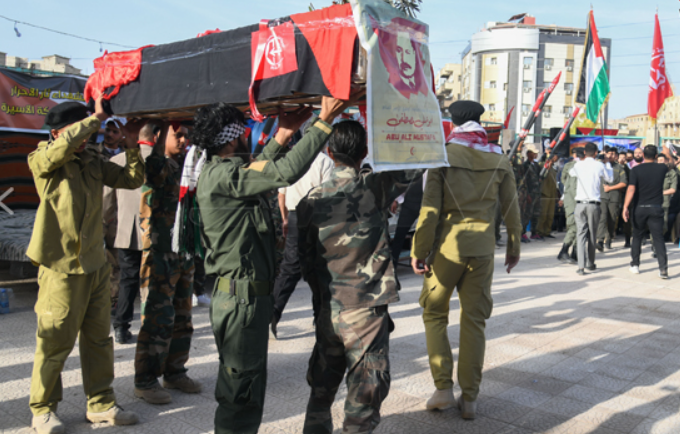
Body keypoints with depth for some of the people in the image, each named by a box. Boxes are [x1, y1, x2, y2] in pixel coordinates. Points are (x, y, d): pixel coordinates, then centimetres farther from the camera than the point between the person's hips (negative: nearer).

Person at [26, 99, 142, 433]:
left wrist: (132, 145, -2)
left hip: (95, 265, 6)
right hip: (61, 267, -6)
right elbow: (63, 147, -28)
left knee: (99, 339, 12)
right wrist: (97, 117, -21)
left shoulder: (93, 163, 10)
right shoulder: (42, 160, -5)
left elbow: (132, 179, 11)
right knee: (55, 342, 1)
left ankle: (100, 404, 24)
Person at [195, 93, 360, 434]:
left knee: (237, 387, 22)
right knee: (242, 389, 0)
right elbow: (287, 172, -30)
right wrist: (324, 122, -25)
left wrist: (282, 137, 18)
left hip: (235, 294, 11)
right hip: (243, 296, -11)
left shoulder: (213, 172, 11)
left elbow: (255, 172, 27)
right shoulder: (225, 175, -20)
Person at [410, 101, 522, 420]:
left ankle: (444, 388, 9)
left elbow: (430, 209, -10)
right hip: (482, 250, 3)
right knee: (474, 321, 10)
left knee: (434, 315, 13)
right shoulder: (500, 160, 5)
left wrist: (418, 252, -4)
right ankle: (470, 398, 16)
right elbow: (511, 208, 9)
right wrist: (514, 247, 22)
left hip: (447, 248, -3)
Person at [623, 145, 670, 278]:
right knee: (658, 238, 0)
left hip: (639, 208, 0)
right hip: (656, 208, 0)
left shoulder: (636, 169, -7)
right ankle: (663, 269, -9)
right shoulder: (662, 168, 0)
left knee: (637, 236, 15)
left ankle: (635, 265, 21)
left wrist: (626, 207, -19)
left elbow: (631, 189, -17)